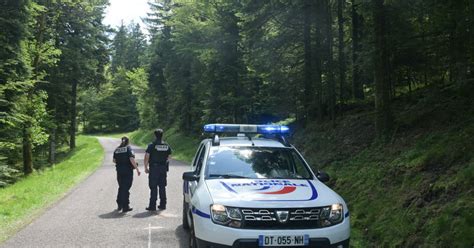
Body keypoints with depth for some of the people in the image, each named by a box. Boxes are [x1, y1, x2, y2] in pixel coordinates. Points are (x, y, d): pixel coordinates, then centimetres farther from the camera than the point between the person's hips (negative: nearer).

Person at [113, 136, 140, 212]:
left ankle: (119, 205, 25)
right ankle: (125, 207, 4)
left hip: (119, 171, 5)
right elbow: (131, 159, -19)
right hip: (128, 171, -5)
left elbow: (114, 160, 11)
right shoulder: (128, 149, -8)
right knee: (126, 188, 0)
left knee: (121, 188, 18)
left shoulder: (116, 150, 7)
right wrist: (137, 169, -16)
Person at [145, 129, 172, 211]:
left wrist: (146, 167, -3)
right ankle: (163, 205, 16)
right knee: (162, 187, 11)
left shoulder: (151, 146, -9)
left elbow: (146, 157, -11)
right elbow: (168, 157, 11)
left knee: (153, 187, -1)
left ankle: (152, 206, -1)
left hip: (154, 168, -4)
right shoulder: (167, 146, 4)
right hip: (163, 168, 4)